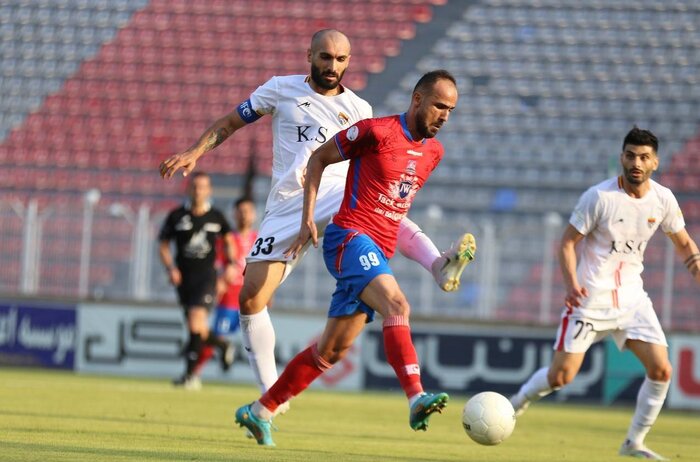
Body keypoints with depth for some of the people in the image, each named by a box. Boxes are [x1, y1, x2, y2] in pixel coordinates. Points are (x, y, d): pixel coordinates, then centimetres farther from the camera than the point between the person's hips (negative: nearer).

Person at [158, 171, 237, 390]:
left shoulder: (216, 217, 3)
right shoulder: (176, 216, 1)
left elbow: (227, 240, 21)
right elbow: (164, 245, 7)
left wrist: (231, 263, 4)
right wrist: (170, 268, -9)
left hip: (207, 276, -2)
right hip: (184, 278, 2)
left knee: (196, 323, -21)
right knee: (196, 330, 8)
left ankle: (190, 373, -18)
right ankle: (221, 344, 41)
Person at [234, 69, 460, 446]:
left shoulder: (433, 152, 12)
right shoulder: (377, 132, -9)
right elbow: (319, 158, 0)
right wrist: (308, 219, -4)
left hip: (379, 254, 8)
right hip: (351, 237, -8)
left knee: (333, 349, 8)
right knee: (397, 305, -31)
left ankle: (259, 412, 18)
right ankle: (416, 399, -43)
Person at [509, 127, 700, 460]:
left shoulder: (663, 199, 0)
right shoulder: (600, 196, -14)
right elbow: (568, 242, -9)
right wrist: (572, 283, -24)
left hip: (631, 296, 5)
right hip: (590, 296, -4)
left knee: (661, 370, -7)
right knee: (561, 375, -8)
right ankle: (513, 406, 20)